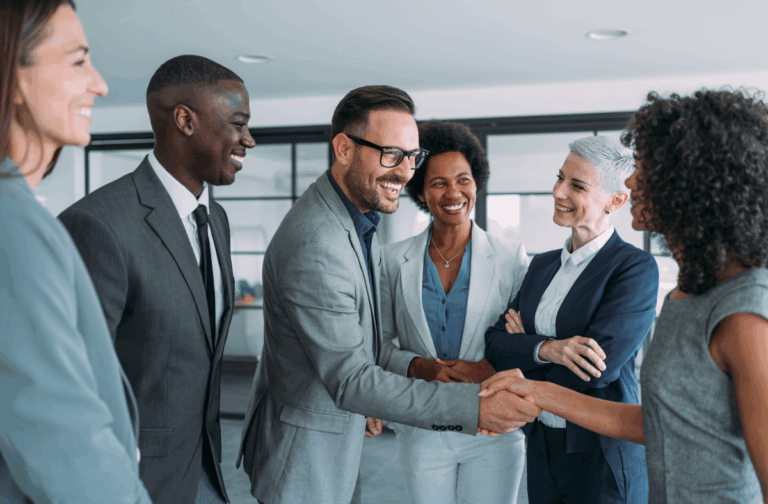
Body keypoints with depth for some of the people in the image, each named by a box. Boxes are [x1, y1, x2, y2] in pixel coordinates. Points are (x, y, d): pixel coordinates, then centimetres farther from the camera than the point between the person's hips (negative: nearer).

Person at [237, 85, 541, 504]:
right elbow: (349, 380, -30)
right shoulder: (314, 246, -30)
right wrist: (472, 406, -34)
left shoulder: (359, 219, 2)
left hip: (339, 430, 9)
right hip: (302, 452, -9)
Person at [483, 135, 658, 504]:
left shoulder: (636, 268, -13)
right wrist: (545, 349, -23)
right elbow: (495, 344, -2)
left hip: (603, 457, -6)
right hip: (541, 446, 6)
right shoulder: (542, 264, 8)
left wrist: (523, 346, -8)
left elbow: (598, 369, -23)